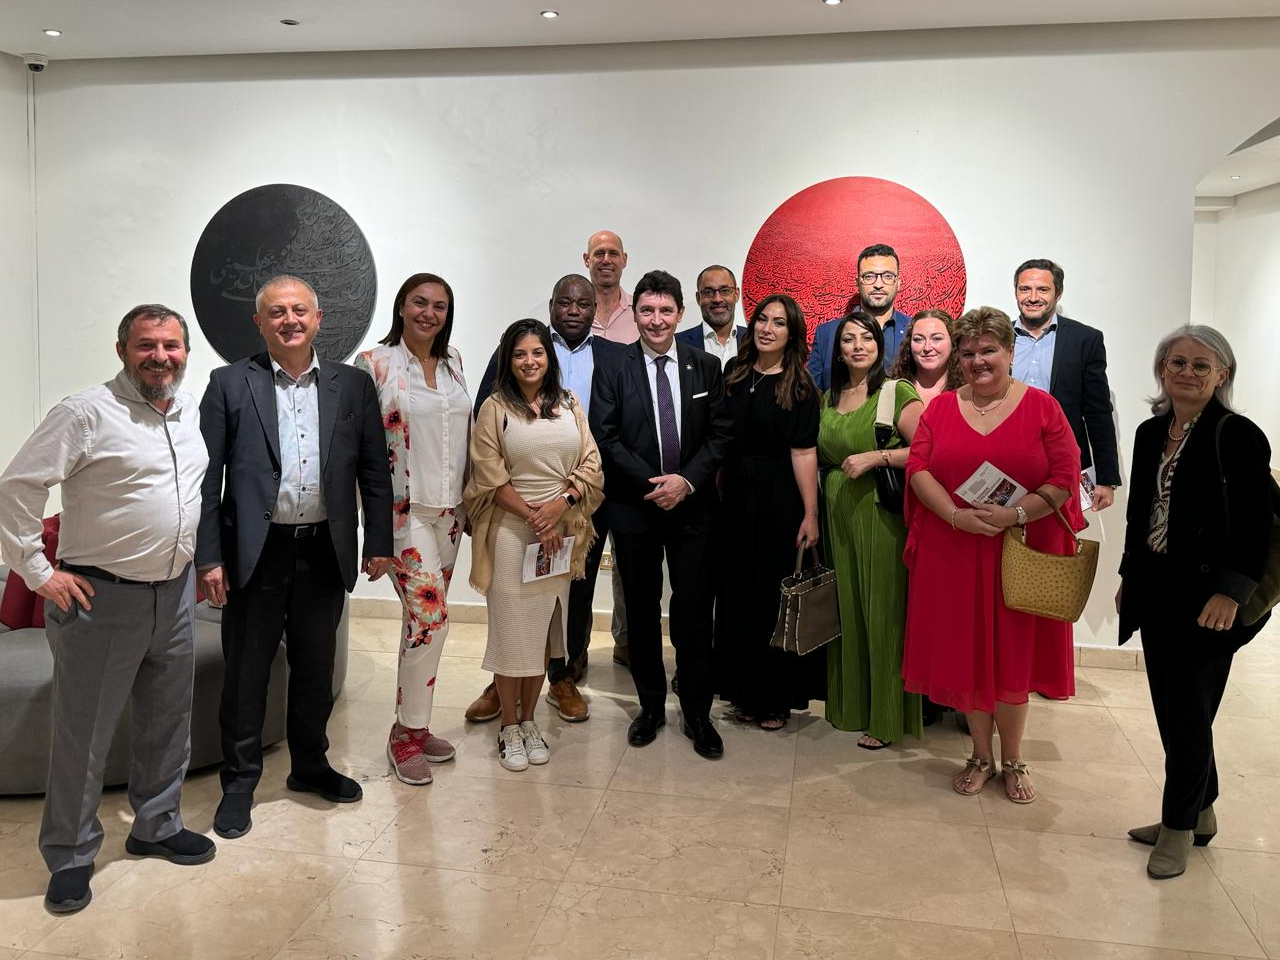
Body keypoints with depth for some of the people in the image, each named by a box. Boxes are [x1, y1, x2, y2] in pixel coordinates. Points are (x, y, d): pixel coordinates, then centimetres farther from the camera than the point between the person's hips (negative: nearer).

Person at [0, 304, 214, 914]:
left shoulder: (192, 410, 8)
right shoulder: (87, 413, -13)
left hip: (176, 594, 6)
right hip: (101, 597, -6)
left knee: (168, 721, 17)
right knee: (83, 733, 5)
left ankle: (156, 827, 35)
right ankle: (70, 857, 22)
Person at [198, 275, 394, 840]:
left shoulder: (353, 385, 5)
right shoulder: (230, 385, -1)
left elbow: (374, 471, 6)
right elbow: (208, 478, -3)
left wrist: (379, 543, 2)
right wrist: (209, 557, -8)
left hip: (325, 551, 2)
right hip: (256, 552, -2)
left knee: (316, 667, 16)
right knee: (246, 670, 9)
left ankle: (310, 765, 35)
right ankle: (240, 782, 26)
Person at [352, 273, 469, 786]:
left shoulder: (454, 360, 10)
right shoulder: (375, 364, -7)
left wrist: (468, 502, 14)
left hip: (448, 509, 6)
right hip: (404, 509, -6)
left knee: (422, 617, 13)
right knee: (430, 615, -11)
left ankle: (413, 724, 25)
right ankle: (408, 733, 7)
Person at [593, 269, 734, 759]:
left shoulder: (706, 367, 4)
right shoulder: (614, 368, -1)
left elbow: (720, 433, 2)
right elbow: (606, 438, -5)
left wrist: (686, 480, -12)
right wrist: (652, 483, -13)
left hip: (692, 504, 1)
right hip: (634, 506, 0)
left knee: (694, 608, 3)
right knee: (642, 609, 10)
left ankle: (697, 712, 16)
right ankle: (651, 704, 25)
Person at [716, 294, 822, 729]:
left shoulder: (800, 387, -5)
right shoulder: (733, 374, 7)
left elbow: (803, 452, -12)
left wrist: (810, 515, -17)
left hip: (780, 501, -4)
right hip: (735, 497, 4)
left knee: (776, 596, 5)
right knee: (740, 594, 10)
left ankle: (776, 699, 18)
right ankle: (745, 692, 25)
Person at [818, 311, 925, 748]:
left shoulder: (897, 393, -6)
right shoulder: (828, 399, 13)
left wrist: (876, 457, -18)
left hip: (881, 514, -6)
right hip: (838, 514, 6)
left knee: (882, 612, -1)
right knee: (845, 609, 10)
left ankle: (886, 716, 12)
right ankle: (849, 703, 25)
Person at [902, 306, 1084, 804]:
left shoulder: (1042, 407, 0)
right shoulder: (941, 407, 7)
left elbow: (1065, 479, -6)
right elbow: (917, 468, -2)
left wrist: (1017, 513, -20)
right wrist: (956, 515, -17)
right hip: (952, 554, 2)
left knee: (1012, 654, 7)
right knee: (963, 652, 8)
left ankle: (1013, 760, 26)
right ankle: (981, 755, 27)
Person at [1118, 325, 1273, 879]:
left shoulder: (1238, 437, -10)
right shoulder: (1150, 434, 10)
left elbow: (1254, 527, -13)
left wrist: (1230, 592, -20)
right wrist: (1129, 578, 16)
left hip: (1205, 598, -6)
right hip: (1157, 592, 7)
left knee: (1188, 713, 2)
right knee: (1173, 709, 14)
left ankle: (1180, 828, 18)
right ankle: (1198, 814, 31)